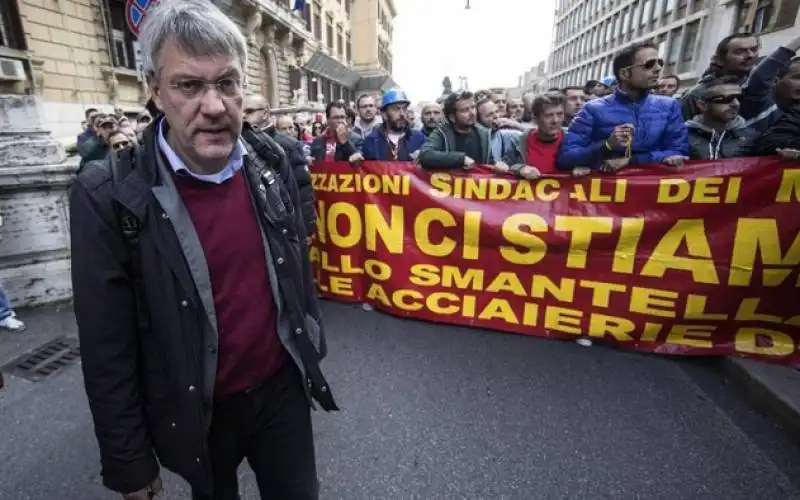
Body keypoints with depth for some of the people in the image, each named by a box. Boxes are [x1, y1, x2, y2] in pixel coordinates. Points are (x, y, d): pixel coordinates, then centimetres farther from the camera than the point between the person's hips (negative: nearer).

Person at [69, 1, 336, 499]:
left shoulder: (271, 162, -8)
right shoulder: (110, 196, -19)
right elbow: (108, 350, -12)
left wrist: (312, 344, 10)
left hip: (283, 385, 3)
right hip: (196, 410, -2)